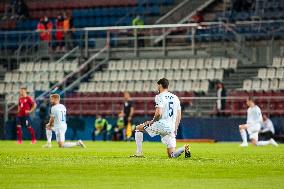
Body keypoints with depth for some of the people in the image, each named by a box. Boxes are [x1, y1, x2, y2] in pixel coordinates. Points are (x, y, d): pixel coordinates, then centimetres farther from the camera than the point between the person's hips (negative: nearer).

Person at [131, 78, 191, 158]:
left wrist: (152, 121, -1)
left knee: (138, 128, 17)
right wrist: (175, 129, 23)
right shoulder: (175, 98, 16)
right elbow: (179, 116, 17)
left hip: (161, 125, -6)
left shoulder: (160, 97, -6)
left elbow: (158, 113, -18)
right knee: (171, 155, 6)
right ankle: (184, 148, -22)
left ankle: (139, 153, 11)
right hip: (171, 128, 6)